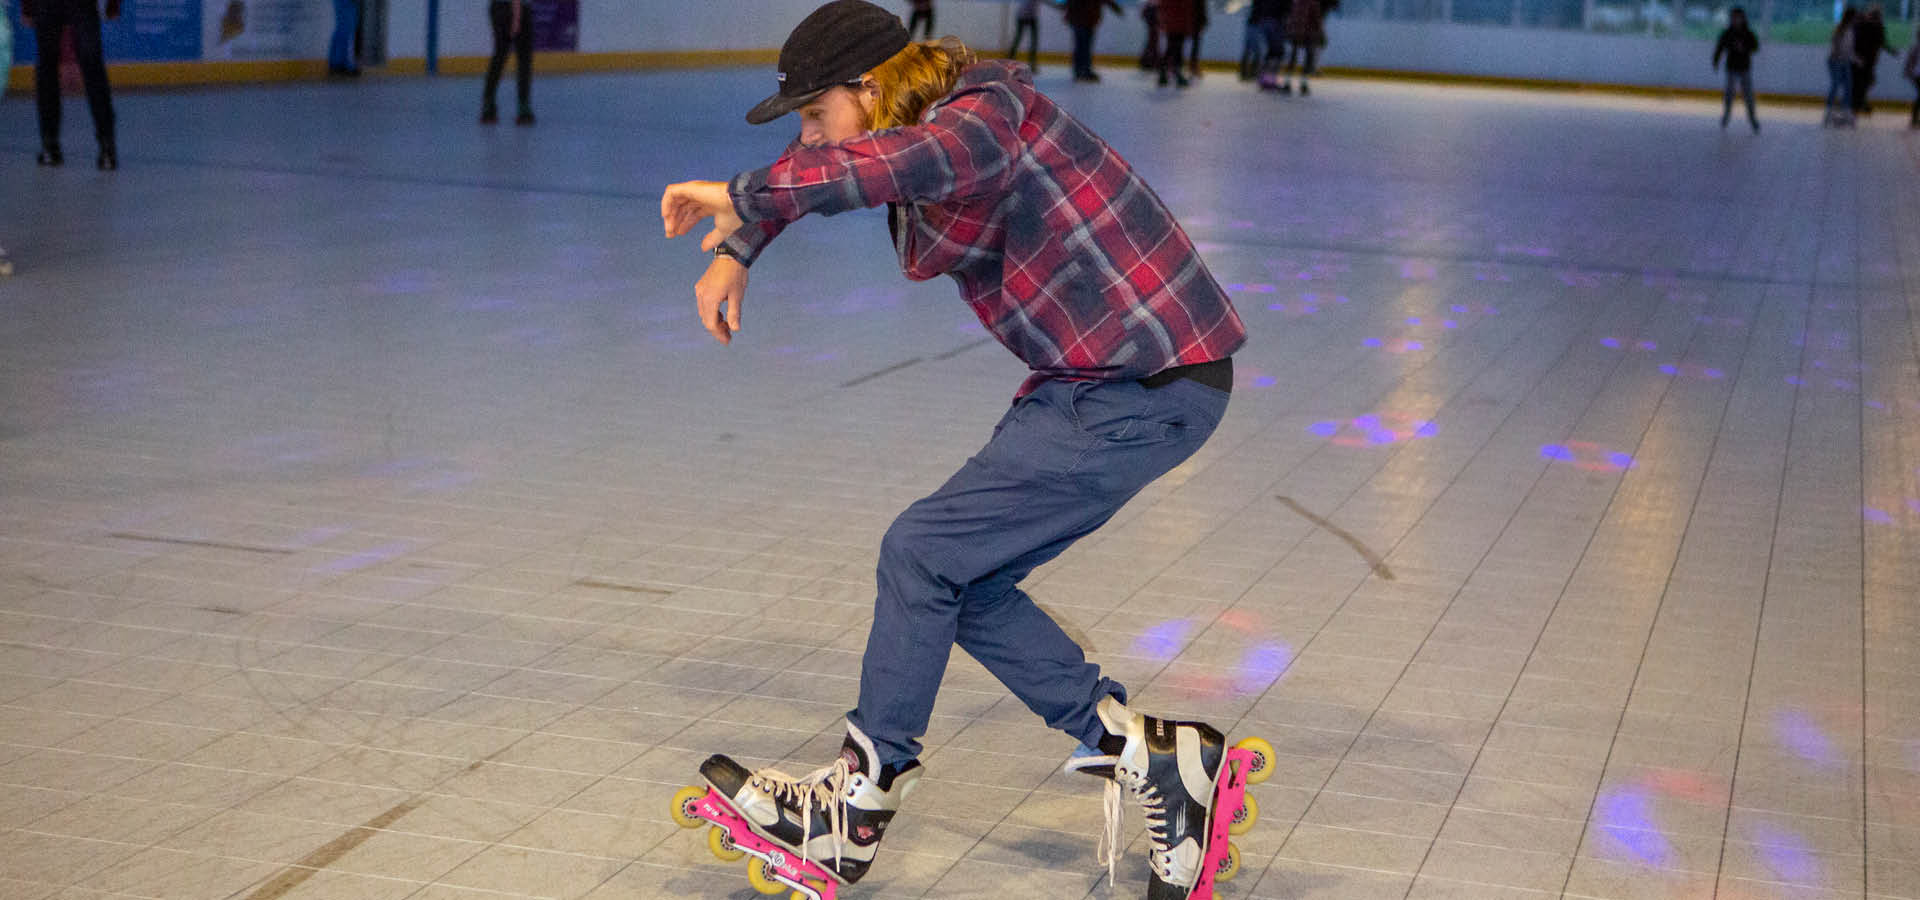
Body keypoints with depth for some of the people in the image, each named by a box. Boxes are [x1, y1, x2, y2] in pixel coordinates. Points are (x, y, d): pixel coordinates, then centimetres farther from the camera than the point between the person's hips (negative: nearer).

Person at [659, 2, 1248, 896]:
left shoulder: (988, 110, -18)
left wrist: (742, 197, -36)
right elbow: (806, 177, 28)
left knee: (922, 554, -7)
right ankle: (1145, 757, 11)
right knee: (965, 582, 8)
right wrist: (735, 251, 14)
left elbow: (906, 162, -42)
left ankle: (854, 813, 5)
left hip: (1146, 391, -10)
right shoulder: (936, 123, 11)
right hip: (1096, 380, 10)